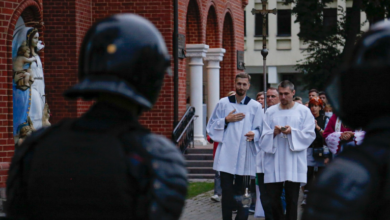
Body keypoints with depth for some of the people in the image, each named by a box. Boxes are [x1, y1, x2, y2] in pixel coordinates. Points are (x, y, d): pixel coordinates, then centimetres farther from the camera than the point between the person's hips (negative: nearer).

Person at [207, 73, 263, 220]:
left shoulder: (255, 106, 6)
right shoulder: (223, 103, 8)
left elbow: (260, 130, 5)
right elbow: (212, 125, 11)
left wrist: (254, 134, -17)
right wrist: (226, 120, -5)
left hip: (245, 155, 0)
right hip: (226, 154, 0)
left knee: (240, 191, 1)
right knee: (226, 190, -5)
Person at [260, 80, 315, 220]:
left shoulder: (304, 111, 6)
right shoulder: (270, 112, 11)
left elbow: (310, 135, -1)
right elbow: (264, 137, 7)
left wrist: (292, 132, -15)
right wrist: (274, 133, -14)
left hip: (294, 164, -2)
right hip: (274, 164, 2)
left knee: (292, 199, -1)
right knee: (273, 197, -1)